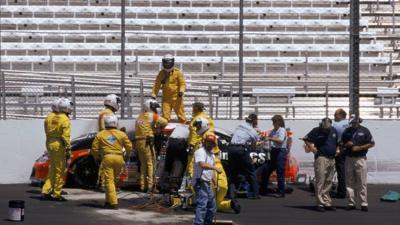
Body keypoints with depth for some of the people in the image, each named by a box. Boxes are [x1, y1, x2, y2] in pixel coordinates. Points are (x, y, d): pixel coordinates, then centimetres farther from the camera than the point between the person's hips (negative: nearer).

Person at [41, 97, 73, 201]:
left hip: (50, 144, 7)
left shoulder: (49, 117, 7)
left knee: (52, 169, 19)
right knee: (60, 171, 2)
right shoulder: (65, 120, -14)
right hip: (59, 146, -7)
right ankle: (56, 194, 5)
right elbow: (66, 137, -17)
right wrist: (68, 150, -13)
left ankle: (46, 191, 17)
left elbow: (47, 132, 14)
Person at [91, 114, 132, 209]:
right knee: (113, 179, 16)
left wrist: (97, 157, 22)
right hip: (119, 158, 2)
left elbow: (94, 148, 6)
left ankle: (113, 202, -10)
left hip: (107, 158, -2)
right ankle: (109, 200, 20)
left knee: (109, 181, -2)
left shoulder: (100, 135, 8)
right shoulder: (121, 134, 9)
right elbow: (129, 146, 6)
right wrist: (127, 156, 22)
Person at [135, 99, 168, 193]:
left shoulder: (140, 116, 20)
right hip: (147, 142, -7)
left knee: (143, 164, 12)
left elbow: (137, 128, 14)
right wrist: (159, 127, 14)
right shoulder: (152, 116, -2)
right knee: (150, 163, -4)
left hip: (138, 142, 7)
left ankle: (143, 186, 13)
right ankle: (150, 185, -9)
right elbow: (165, 122, -6)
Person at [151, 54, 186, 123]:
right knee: (165, 116, 0)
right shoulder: (161, 73, 6)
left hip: (176, 97, -2)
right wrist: (153, 94, 5)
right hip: (166, 98, 3)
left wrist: (181, 91, -24)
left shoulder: (177, 72, -4)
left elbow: (182, 83, -5)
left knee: (180, 114, 3)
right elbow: (157, 84, 11)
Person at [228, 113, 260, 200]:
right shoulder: (253, 132, 5)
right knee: (251, 172, 12)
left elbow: (235, 138, 17)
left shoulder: (239, 127, 17)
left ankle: (231, 194, 3)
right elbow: (253, 146, 8)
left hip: (231, 148, 4)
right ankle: (255, 194, 15)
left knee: (232, 173, 14)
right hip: (241, 150, -4)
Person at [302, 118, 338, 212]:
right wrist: (312, 148, -8)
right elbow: (306, 139, -1)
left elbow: (338, 142, 27)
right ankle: (320, 203, -5)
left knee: (328, 182, 11)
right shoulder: (316, 131, -5)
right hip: (321, 158, -6)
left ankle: (327, 203, 17)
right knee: (320, 182, -8)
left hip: (332, 159, 6)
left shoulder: (334, 131, 12)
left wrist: (337, 149, 14)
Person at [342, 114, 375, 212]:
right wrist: (346, 145, -7)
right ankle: (351, 203, 11)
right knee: (349, 182, 5)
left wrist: (359, 148, -10)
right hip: (349, 159, 4)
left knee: (362, 182, -5)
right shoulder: (347, 131, 11)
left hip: (360, 159, -4)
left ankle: (364, 203, -1)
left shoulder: (364, 131, 1)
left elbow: (372, 144, -1)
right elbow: (342, 144, 17)